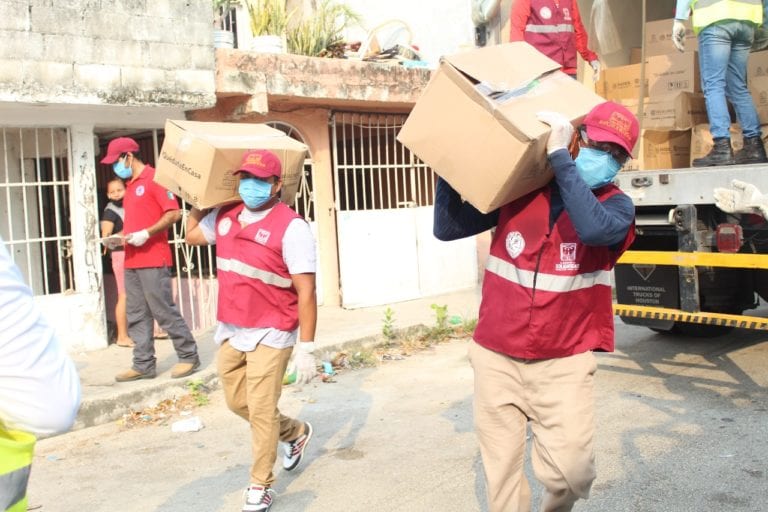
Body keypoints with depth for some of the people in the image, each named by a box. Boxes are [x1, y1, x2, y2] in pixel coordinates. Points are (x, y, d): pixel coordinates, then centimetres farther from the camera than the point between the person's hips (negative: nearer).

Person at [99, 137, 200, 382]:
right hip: (132, 261, 9)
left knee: (164, 311, -5)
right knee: (136, 315, 8)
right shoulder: (130, 186, 18)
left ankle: (189, 356, 6)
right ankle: (143, 365, 14)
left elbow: (174, 213, -15)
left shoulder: (154, 179, -7)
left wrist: (147, 234, -20)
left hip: (153, 260, -9)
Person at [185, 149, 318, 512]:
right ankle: (296, 432, 42)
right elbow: (192, 235, 26)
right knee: (237, 402, 18)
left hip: (270, 334, -7)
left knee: (261, 410, -3)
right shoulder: (224, 217, 3)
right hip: (229, 331, 8)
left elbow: (306, 292, -19)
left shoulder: (291, 227, -18)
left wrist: (306, 349, -21)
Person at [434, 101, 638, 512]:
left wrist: (558, 156, -26)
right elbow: (447, 228, -1)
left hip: (564, 363, -1)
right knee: (501, 472, 7)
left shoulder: (616, 206, -3)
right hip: (496, 358, 1)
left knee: (571, 470, -7)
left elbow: (592, 229, -28)